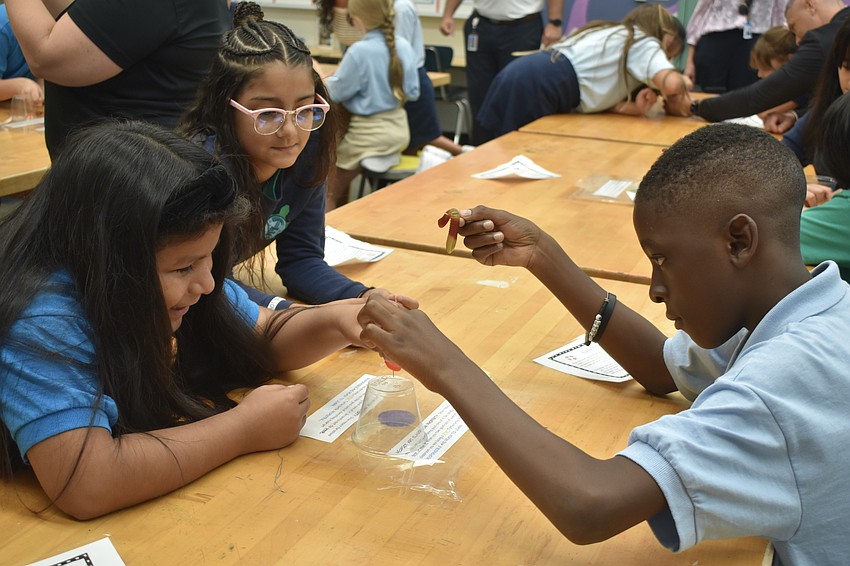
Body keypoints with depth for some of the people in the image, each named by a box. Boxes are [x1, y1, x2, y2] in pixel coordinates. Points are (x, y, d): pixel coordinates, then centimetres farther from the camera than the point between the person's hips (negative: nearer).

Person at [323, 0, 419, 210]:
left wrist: (328, 79, 11)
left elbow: (336, 92, -10)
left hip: (370, 133, -7)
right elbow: (413, 92, 6)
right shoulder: (404, 46, -1)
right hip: (399, 130, 7)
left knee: (330, 194, 12)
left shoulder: (359, 52, -21)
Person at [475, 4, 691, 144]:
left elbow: (594, 94, 20)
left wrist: (632, 107, 4)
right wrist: (674, 104, 9)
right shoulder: (643, 43, 6)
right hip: (536, 87, -9)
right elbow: (672, 83, -13)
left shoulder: (612, 34, 29)